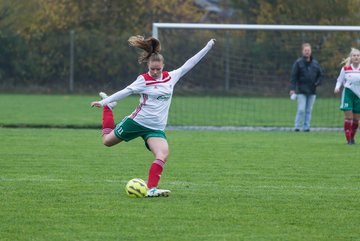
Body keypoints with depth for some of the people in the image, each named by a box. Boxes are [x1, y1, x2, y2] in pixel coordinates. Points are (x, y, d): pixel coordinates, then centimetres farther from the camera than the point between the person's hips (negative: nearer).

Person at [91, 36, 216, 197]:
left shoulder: (171, 77, 4)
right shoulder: (143, 81, -9)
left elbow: (187, 65, 9)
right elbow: (125, 92, -10)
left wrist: (207, 48, 10)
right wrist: (103, 102, -14)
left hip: (156, 128, 2)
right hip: (137, 122, -2)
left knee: (163, 155, -24)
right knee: (107, 141, 16)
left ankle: (152, 189, -26)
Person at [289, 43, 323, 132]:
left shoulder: (315, 63, 9)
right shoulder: (298, 63, -2)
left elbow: (320, 74, 17)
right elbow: (293, 76, -5)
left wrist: (317, 83, -1)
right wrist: (292, 89, -12)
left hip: (312, 91, 4)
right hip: (301, 91, -4)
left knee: (309, 110, 5)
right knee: (301, 109, -10)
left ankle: (306, 127, 10)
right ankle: (297, 127, -2)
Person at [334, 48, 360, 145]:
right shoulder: (345, 68, -2)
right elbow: (339, 80, 6)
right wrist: (337, 87, -12)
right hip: (348, 93, -2)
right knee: (348, 116, -10)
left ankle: (352, 137, 24)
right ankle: (348, 139, -7)